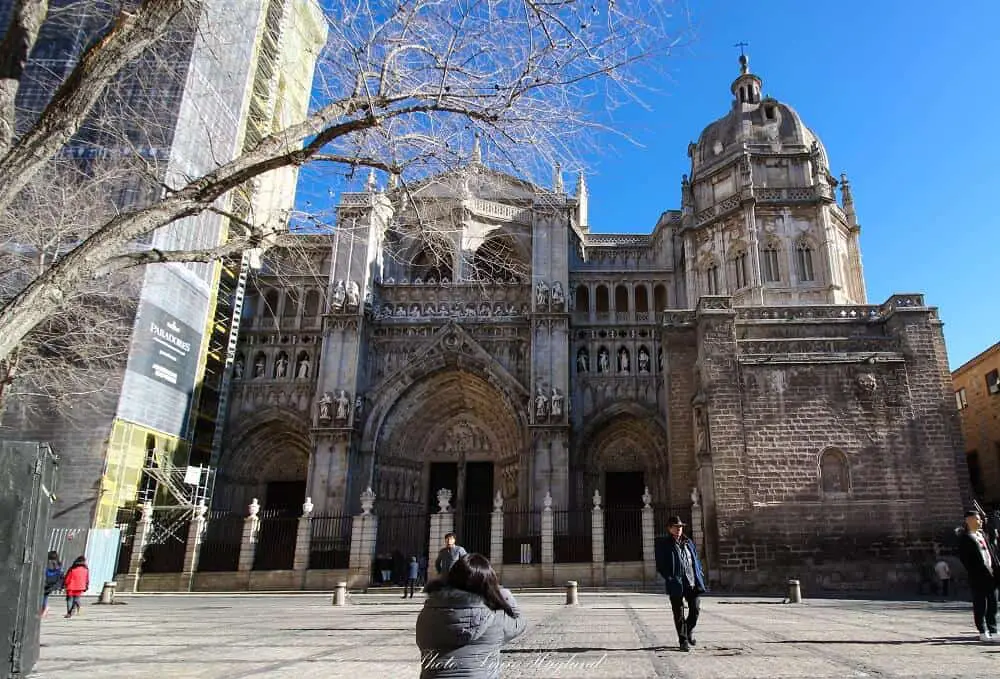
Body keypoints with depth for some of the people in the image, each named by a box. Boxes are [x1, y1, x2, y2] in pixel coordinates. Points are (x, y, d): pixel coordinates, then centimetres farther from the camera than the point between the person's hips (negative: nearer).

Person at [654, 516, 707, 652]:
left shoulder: (689, 542, 15)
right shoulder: (663, 545, -2)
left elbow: (696, 560, 19)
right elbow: (660, 566, -3)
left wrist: (700, 576, 7)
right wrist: (669, 578, -12)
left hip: (692, 583, 4)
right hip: (676, 584, -4)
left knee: (695, 610, 5)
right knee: (679, 614, 2)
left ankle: (689, 630, 33)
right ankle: (683, 640, 15)